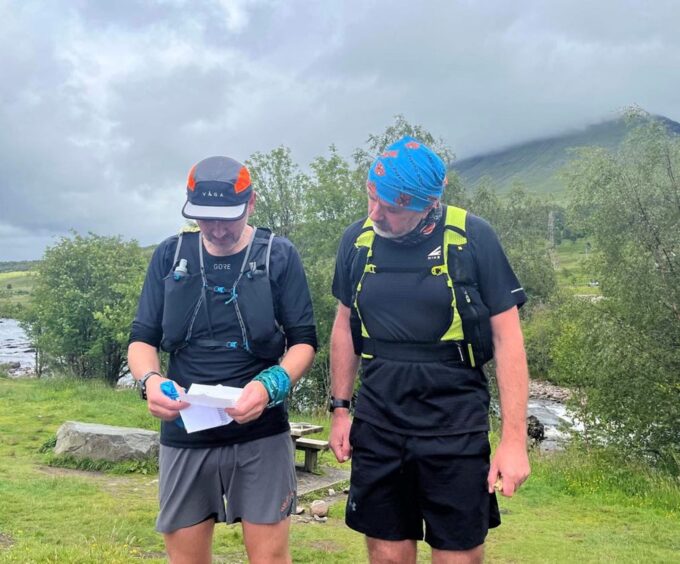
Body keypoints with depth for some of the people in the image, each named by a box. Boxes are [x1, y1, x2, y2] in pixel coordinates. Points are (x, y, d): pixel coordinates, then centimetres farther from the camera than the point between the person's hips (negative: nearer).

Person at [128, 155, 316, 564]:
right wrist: (150, 379, -15)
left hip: (261, 434, -2)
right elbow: (143, 338, 7)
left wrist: (271, 385, -20)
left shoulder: (279, 256, -1)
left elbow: (304, 341, -1)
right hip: (185, 434, 3)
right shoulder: (170, 256, 5)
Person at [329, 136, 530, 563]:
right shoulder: (358, 239, 1)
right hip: (377, 423, 3)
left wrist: (514, 438, -11)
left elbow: (507, 338, -8)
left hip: (455, 426, -3)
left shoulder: (473, 238, -10)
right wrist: (340, 408, 11)